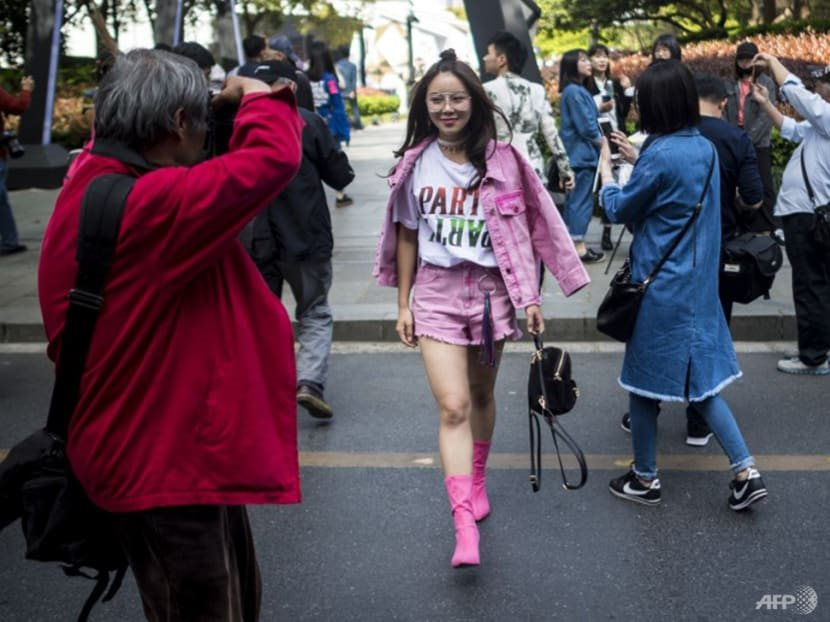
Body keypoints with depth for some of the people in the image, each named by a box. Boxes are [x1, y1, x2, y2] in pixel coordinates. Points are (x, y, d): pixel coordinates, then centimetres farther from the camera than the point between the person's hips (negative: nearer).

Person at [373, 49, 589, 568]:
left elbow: (521, 232, 0)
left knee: (482, 395, 15)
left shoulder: (501, 160, -2)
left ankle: (477, 480, 41)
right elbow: (407, 236, 8)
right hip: (436, 292, 0)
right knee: (452, 405, -11)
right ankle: (465, 526, -12)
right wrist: (403, 303, 7)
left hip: (490, 289, 0)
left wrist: (531, 298, -2)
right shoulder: (415, 163, 2)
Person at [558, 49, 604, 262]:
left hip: (579, 153, 10)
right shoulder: (574, 92, -15)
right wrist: (601, 141, -3)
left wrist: (599, 140, 3)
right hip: (582, 153, -10)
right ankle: (579, 247, -3)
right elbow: (585, 125, -17)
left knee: (575, 200, 12)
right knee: (582, 200, -6)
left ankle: (573, 244, 18)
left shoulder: (577, 90, 15)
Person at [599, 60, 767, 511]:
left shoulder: (660, 156, -19)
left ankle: (645, 479, 22)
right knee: (699, 379, 16)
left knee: (643, 380, 8)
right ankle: (746, 472, 11)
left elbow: (619, 210, -6)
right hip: (699, 284, 8)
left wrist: (606, 170, 11)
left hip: (660, 287, -8)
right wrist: (634, 158, 21)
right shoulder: (705, 149, 4)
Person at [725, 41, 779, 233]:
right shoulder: (732, 84, 9)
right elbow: (725, 112, 6)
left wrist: (748, 138, -17)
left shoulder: (766, 83, -4)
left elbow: (766, 115, -11)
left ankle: (767, 226, 5)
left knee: (763, 185, -1)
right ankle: (749, 224, 20)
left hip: (759, 143, -4)